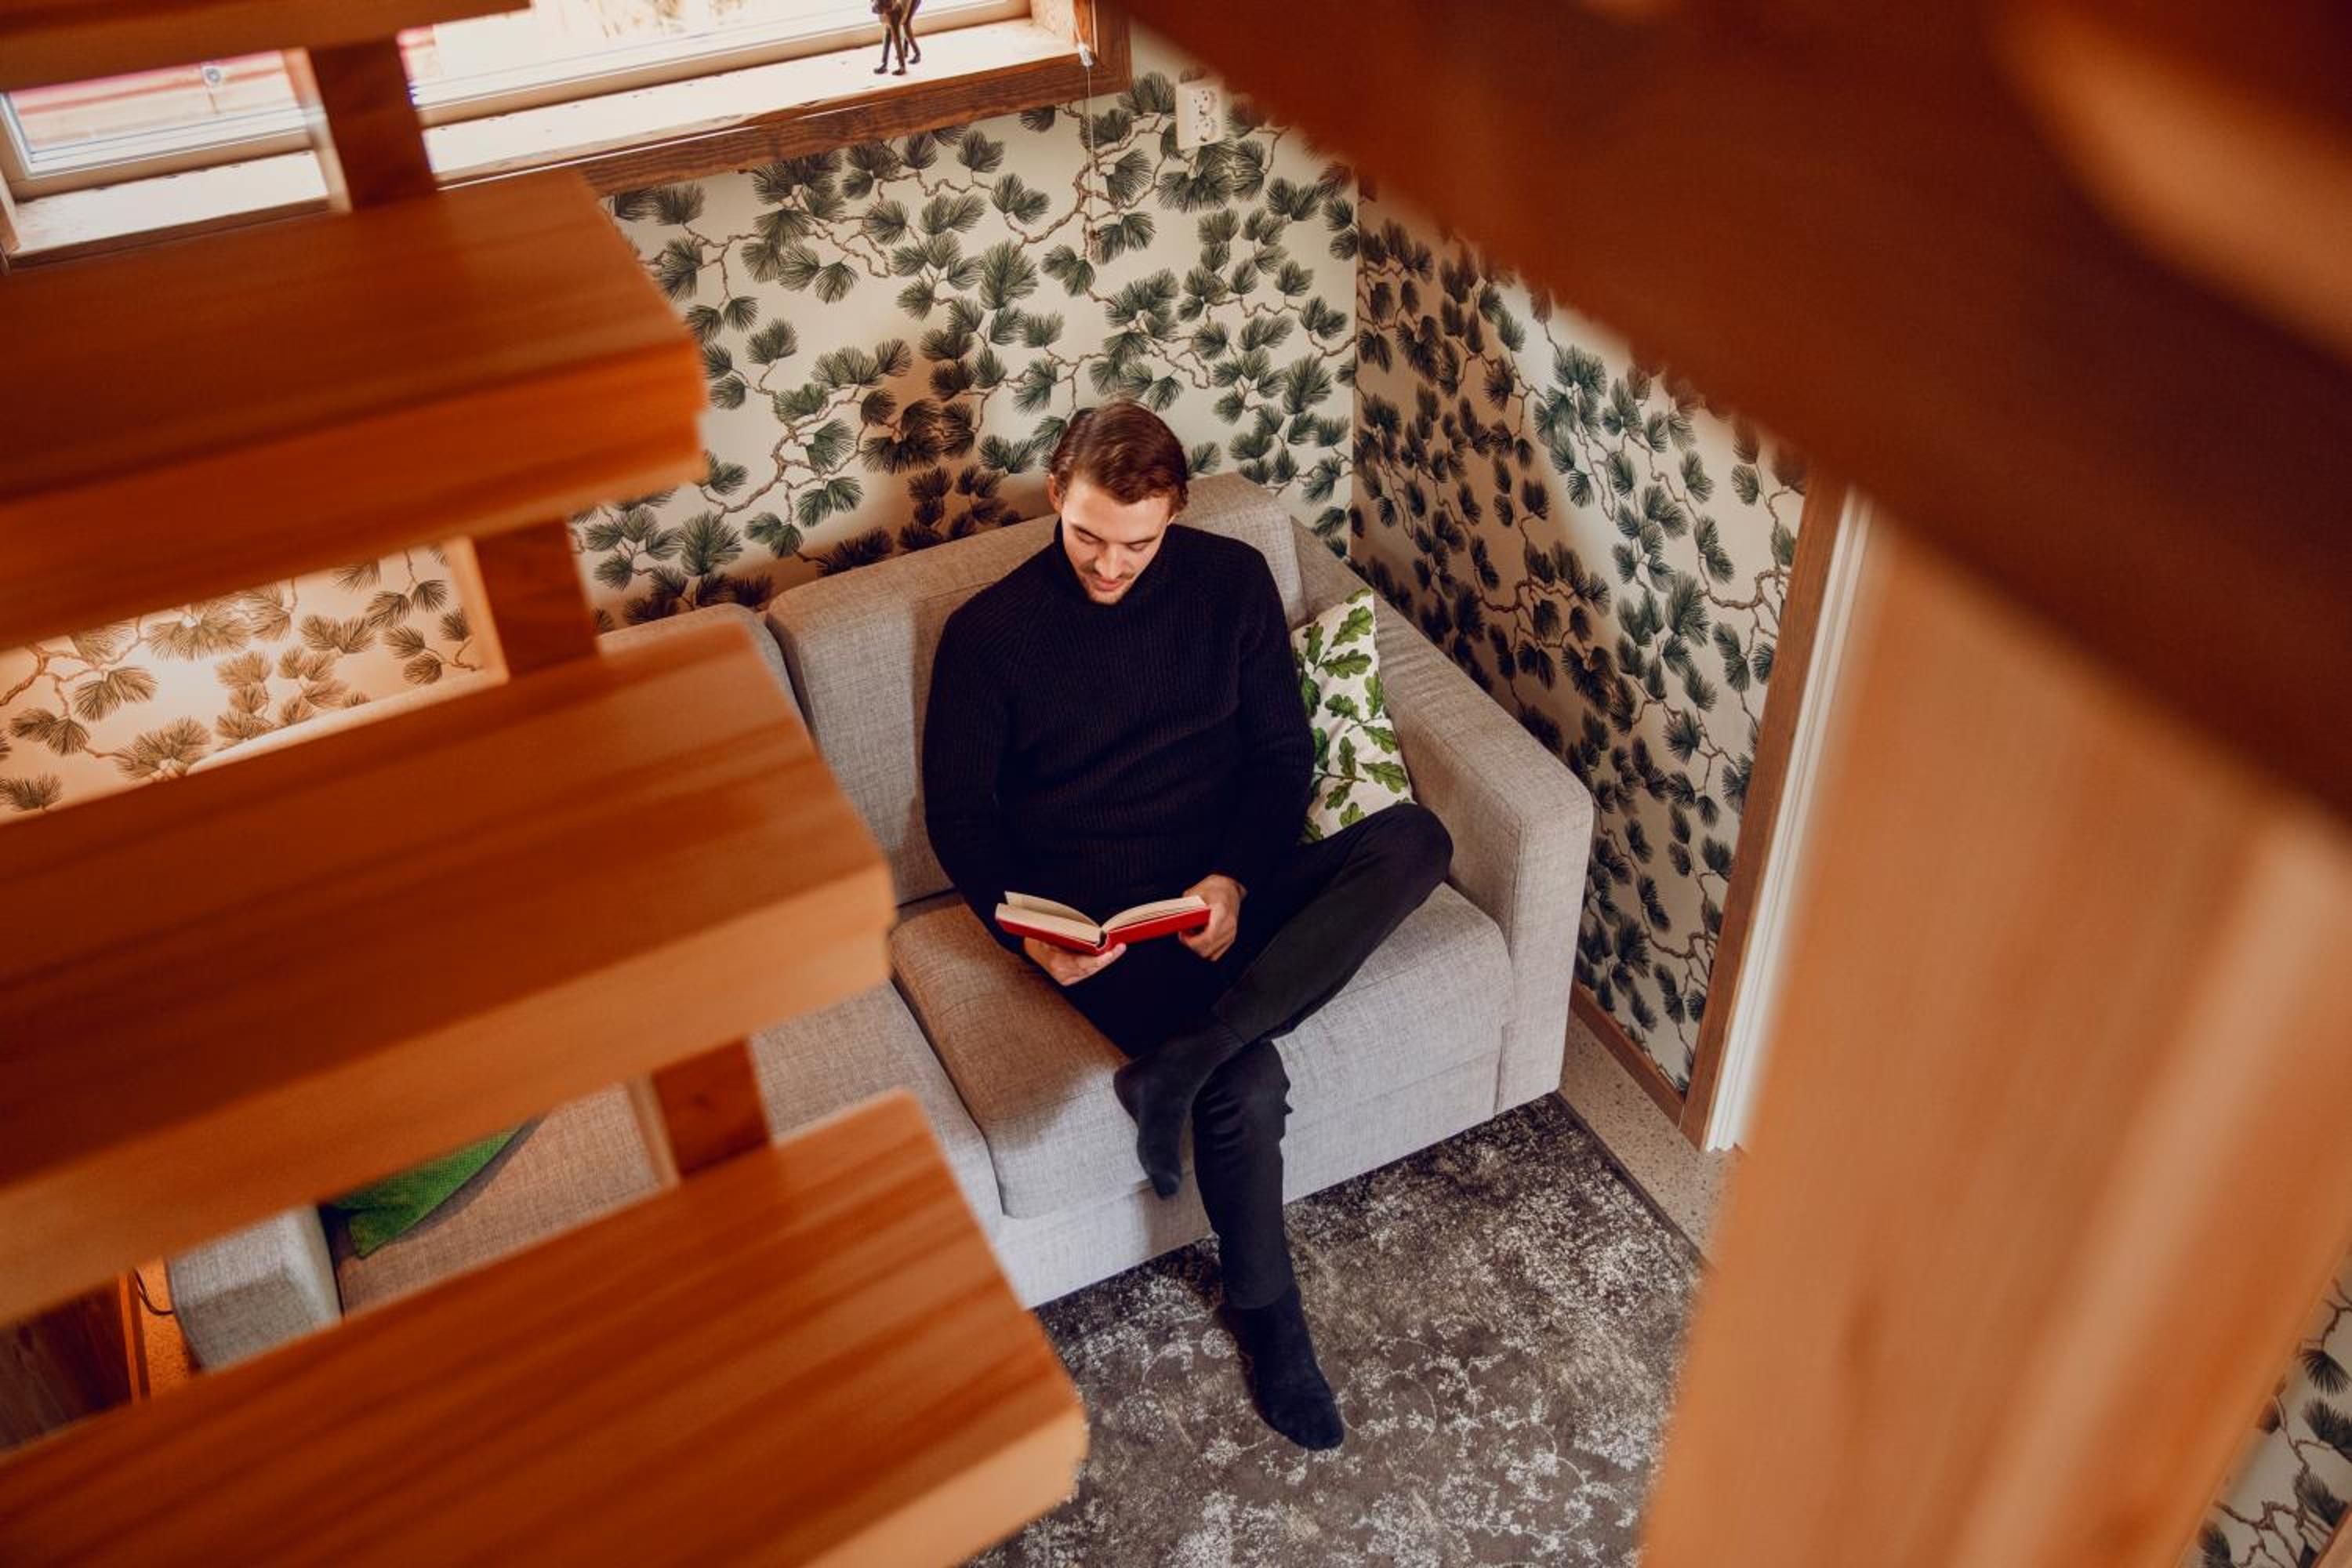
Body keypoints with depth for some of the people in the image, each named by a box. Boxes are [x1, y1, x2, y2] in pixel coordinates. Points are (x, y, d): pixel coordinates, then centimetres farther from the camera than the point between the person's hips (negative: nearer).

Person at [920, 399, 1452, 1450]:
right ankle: (1266, 1314, 1)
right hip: (1098, 919, -3)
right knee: (1248, 1082, -27)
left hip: (1233, 886, 3)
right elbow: (958, 809, 3)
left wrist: (1235, 879, -12)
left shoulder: (1231, 582, 5)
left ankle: (1182, 1059, -32)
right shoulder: (987, 632, 0)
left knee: (1414, 840, -26)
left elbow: (1282, 752, 6)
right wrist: (1027, 930, -14)